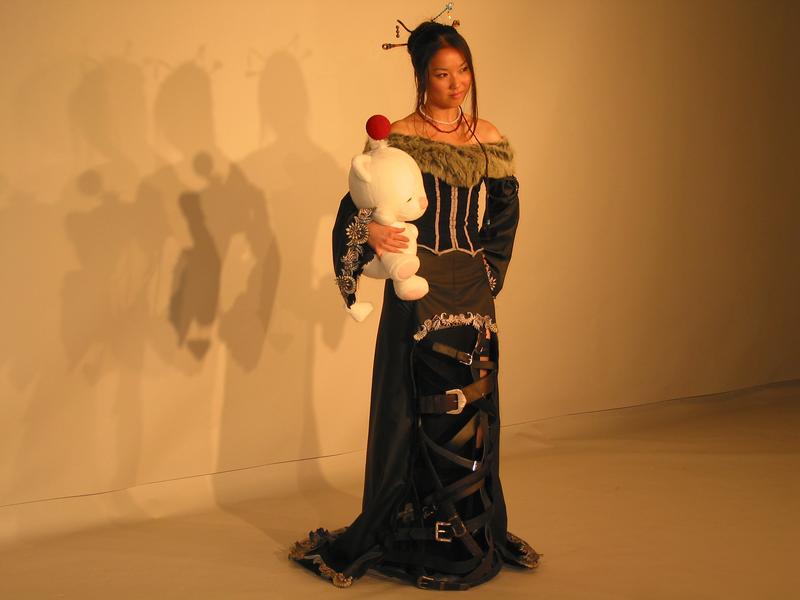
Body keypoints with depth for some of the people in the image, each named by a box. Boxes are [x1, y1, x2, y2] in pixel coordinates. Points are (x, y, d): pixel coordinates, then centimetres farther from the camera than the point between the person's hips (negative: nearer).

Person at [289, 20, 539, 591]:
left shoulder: (489, 139, 8)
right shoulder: (397, 137, -4)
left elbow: (506, 211, 18)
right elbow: (356, 205, -10)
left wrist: (488, 271, 13)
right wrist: (371, 230, -31)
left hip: (473, 290, 4)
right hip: (417, 290, -4)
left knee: (475, 410, 10)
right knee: (414, 411, -1)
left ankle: (480, 534, 24)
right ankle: (411, 541, 11)